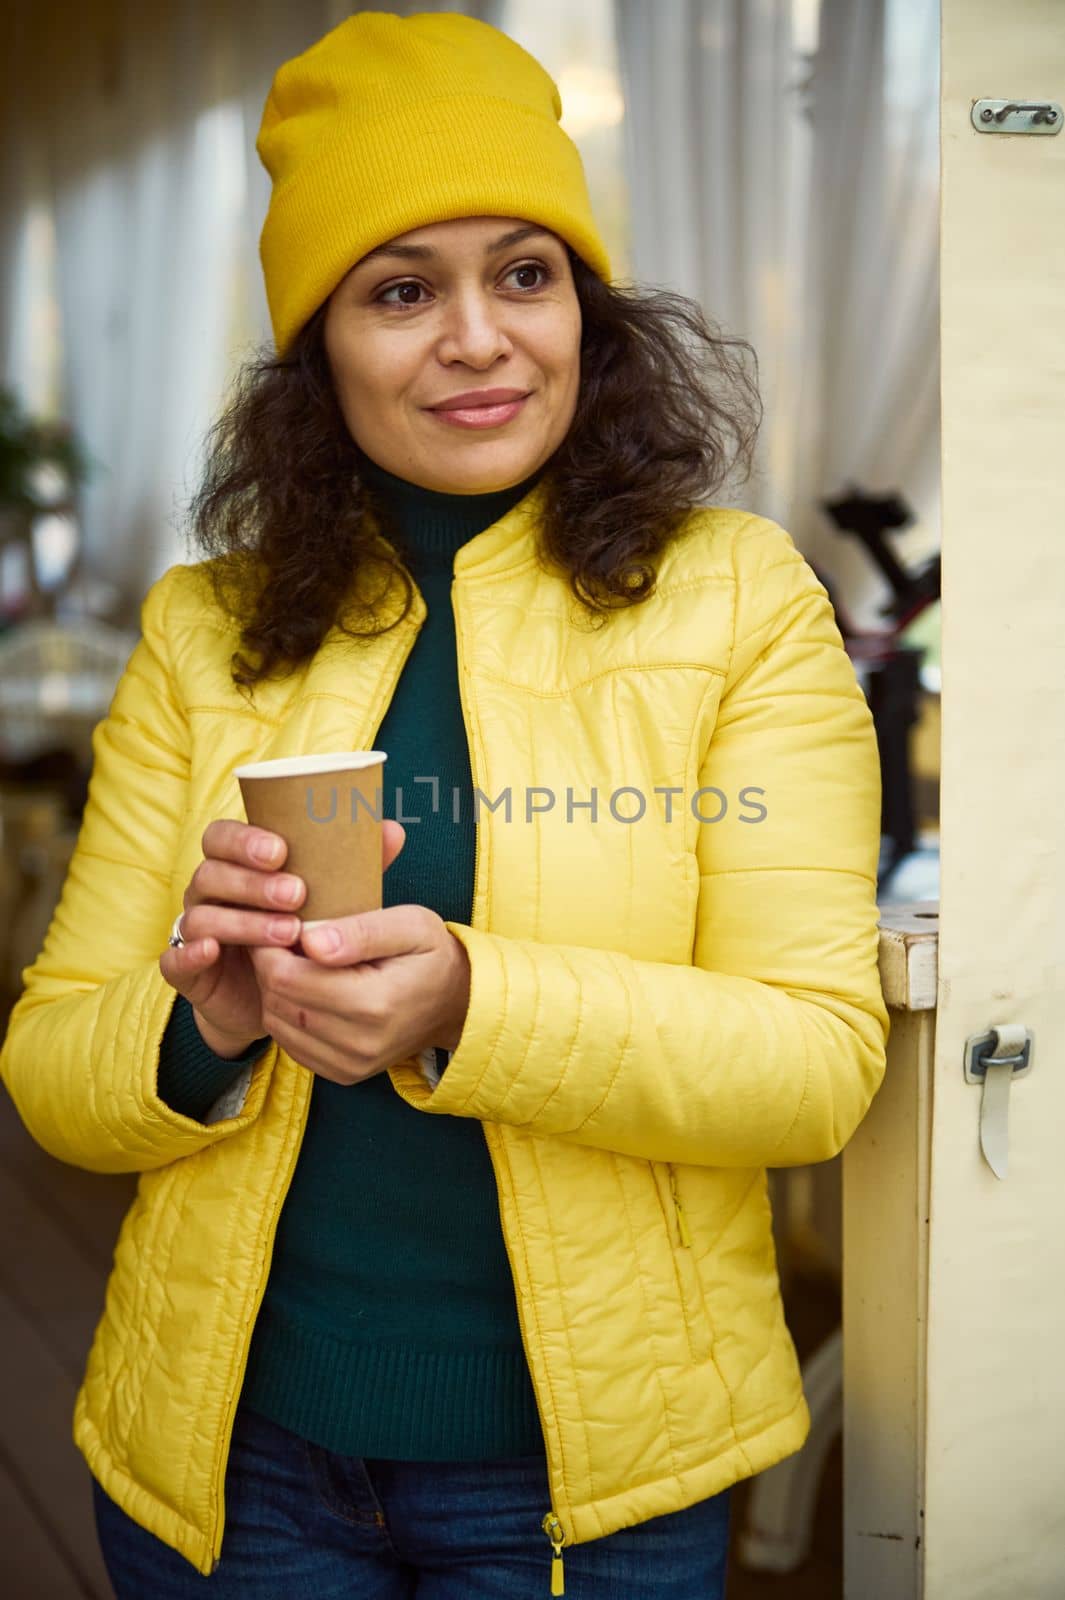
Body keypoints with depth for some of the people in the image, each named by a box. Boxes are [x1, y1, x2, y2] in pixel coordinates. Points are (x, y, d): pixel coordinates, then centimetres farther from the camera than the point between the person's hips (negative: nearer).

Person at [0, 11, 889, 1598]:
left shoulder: (739, 601, -6)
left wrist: (471, 1008, -28)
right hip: (229, 1457, 2)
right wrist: (202, 1025, -22)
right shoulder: (205, 633, 1)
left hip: (585, 1467, -2)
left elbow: (822, 1059, -13)